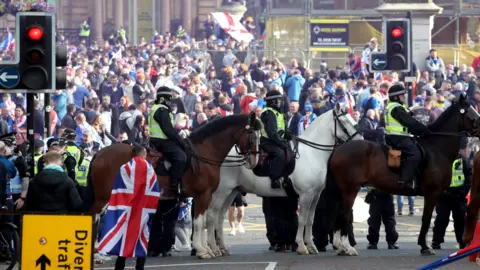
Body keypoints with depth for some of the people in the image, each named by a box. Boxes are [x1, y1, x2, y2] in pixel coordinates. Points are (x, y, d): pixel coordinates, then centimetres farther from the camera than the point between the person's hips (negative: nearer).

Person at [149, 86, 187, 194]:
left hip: (159, 140, 11)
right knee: (181, 157, -23)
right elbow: (169, 130, -21)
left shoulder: (156, 109, 20)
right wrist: (181, 141, -14)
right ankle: (175, 186, -26)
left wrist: (179, 140, 16)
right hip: (162, 142, -11)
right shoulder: (162, 110, -14)